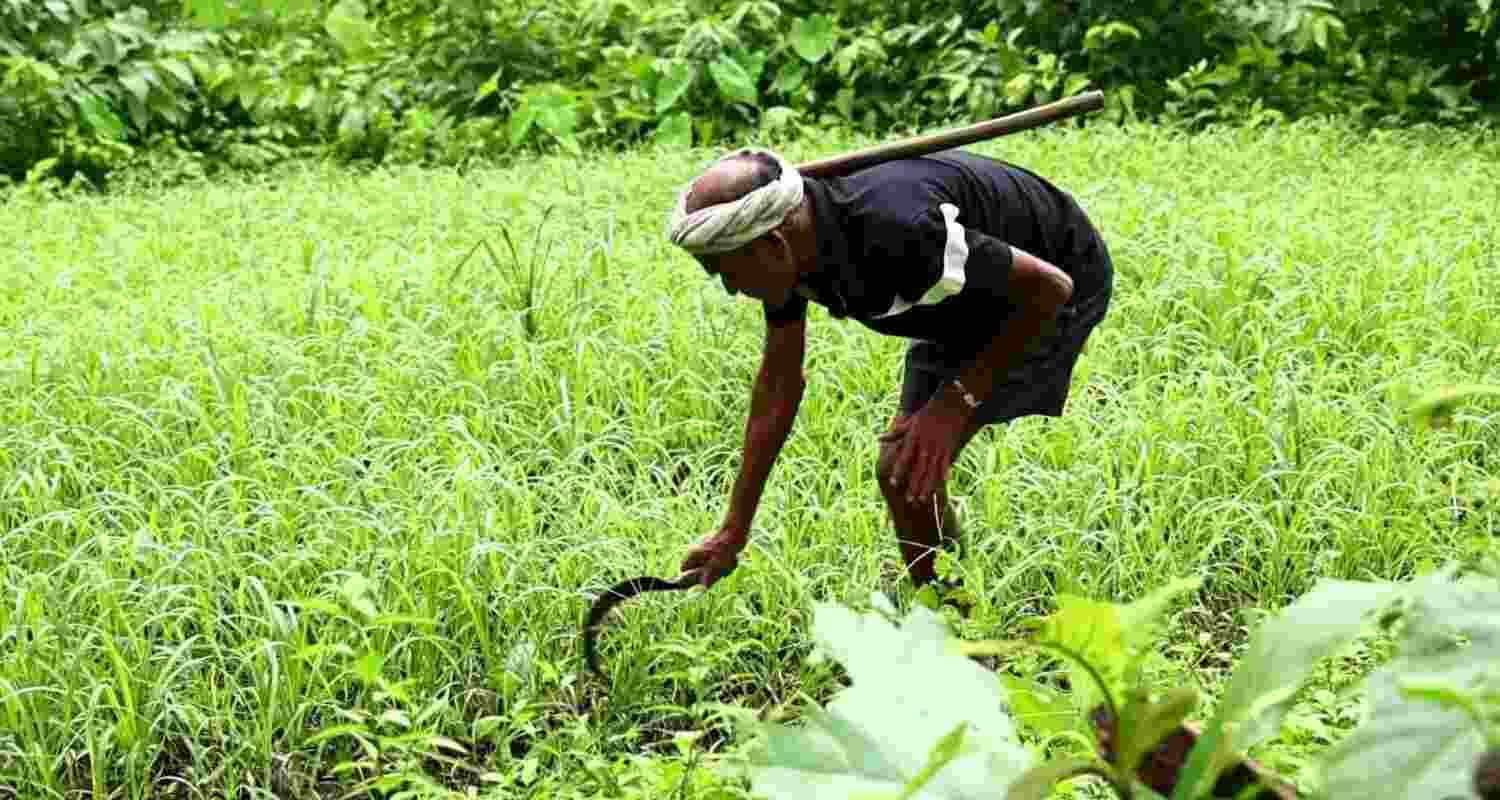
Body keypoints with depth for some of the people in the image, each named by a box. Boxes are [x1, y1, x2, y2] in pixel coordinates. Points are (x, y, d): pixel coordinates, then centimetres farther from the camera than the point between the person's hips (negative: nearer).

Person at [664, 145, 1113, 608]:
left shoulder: (894, 231, -41)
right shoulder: (789, 249, -15)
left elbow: (1050, 285, -30)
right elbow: (779, 383, -1)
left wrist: (958, 399, -27)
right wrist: (734, 532, 2)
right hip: (971, 297, 8)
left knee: (909, 473, -14)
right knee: (899, 469, 12)